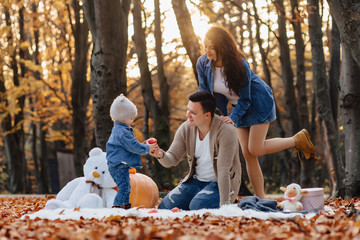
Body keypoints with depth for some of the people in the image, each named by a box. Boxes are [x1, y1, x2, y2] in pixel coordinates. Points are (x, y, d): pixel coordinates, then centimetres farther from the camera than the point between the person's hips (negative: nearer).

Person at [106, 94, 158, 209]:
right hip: (119, 166, -11)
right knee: (124, 187, -13)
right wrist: (147, 148, -9)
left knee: (125, 187, 17)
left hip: (120, 165, 11)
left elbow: (131, 145, 25)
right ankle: (117, 207, -15)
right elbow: (133, 146, -20)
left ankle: (125, 205, 25)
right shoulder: (123, 132, -18)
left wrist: (143, 146, 16)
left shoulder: (118, 130, 19)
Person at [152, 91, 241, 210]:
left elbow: (224, 170, -26)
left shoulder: (226, 132, -22)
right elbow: (172, 159, -4)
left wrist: (224, 204, -29)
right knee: (164, 207, -10)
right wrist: (160, 155, -29)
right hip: (196, 180, 5)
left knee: (197, 206, -31)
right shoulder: (185, 129, -5)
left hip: (219, 183, -5)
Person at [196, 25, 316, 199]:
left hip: (259, 103, -5)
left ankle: (298, 140, 8)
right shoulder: (203, 63, -17)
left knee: (255, 150, -12)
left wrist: (233, 118, -35)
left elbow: (245, 99, -23)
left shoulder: (239, 64, -31)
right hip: (240, 107, 6)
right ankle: (260, 199, 7)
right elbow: (204, 92, -4)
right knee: (247, 154, 0)